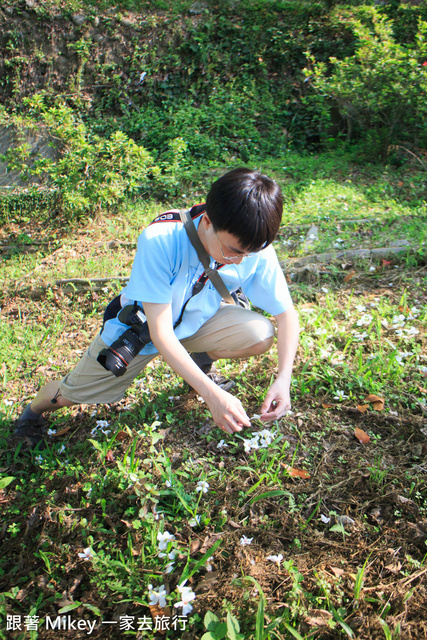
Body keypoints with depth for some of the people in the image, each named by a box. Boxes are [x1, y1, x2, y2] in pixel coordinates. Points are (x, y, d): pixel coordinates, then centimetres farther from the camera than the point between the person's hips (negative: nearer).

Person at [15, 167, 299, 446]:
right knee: (71, 394, 7)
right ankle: (36, 408, 47)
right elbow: (160, 333, -37)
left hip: (197, 321, 3)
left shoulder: (255, 248, -27)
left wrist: (283, 379, -34)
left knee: (261, 335, -22)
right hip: (139, 326, -2)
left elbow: (287, 314, -18)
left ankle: (202, 360, 12)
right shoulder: (161, 240, -38)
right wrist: (212, 394, -44)